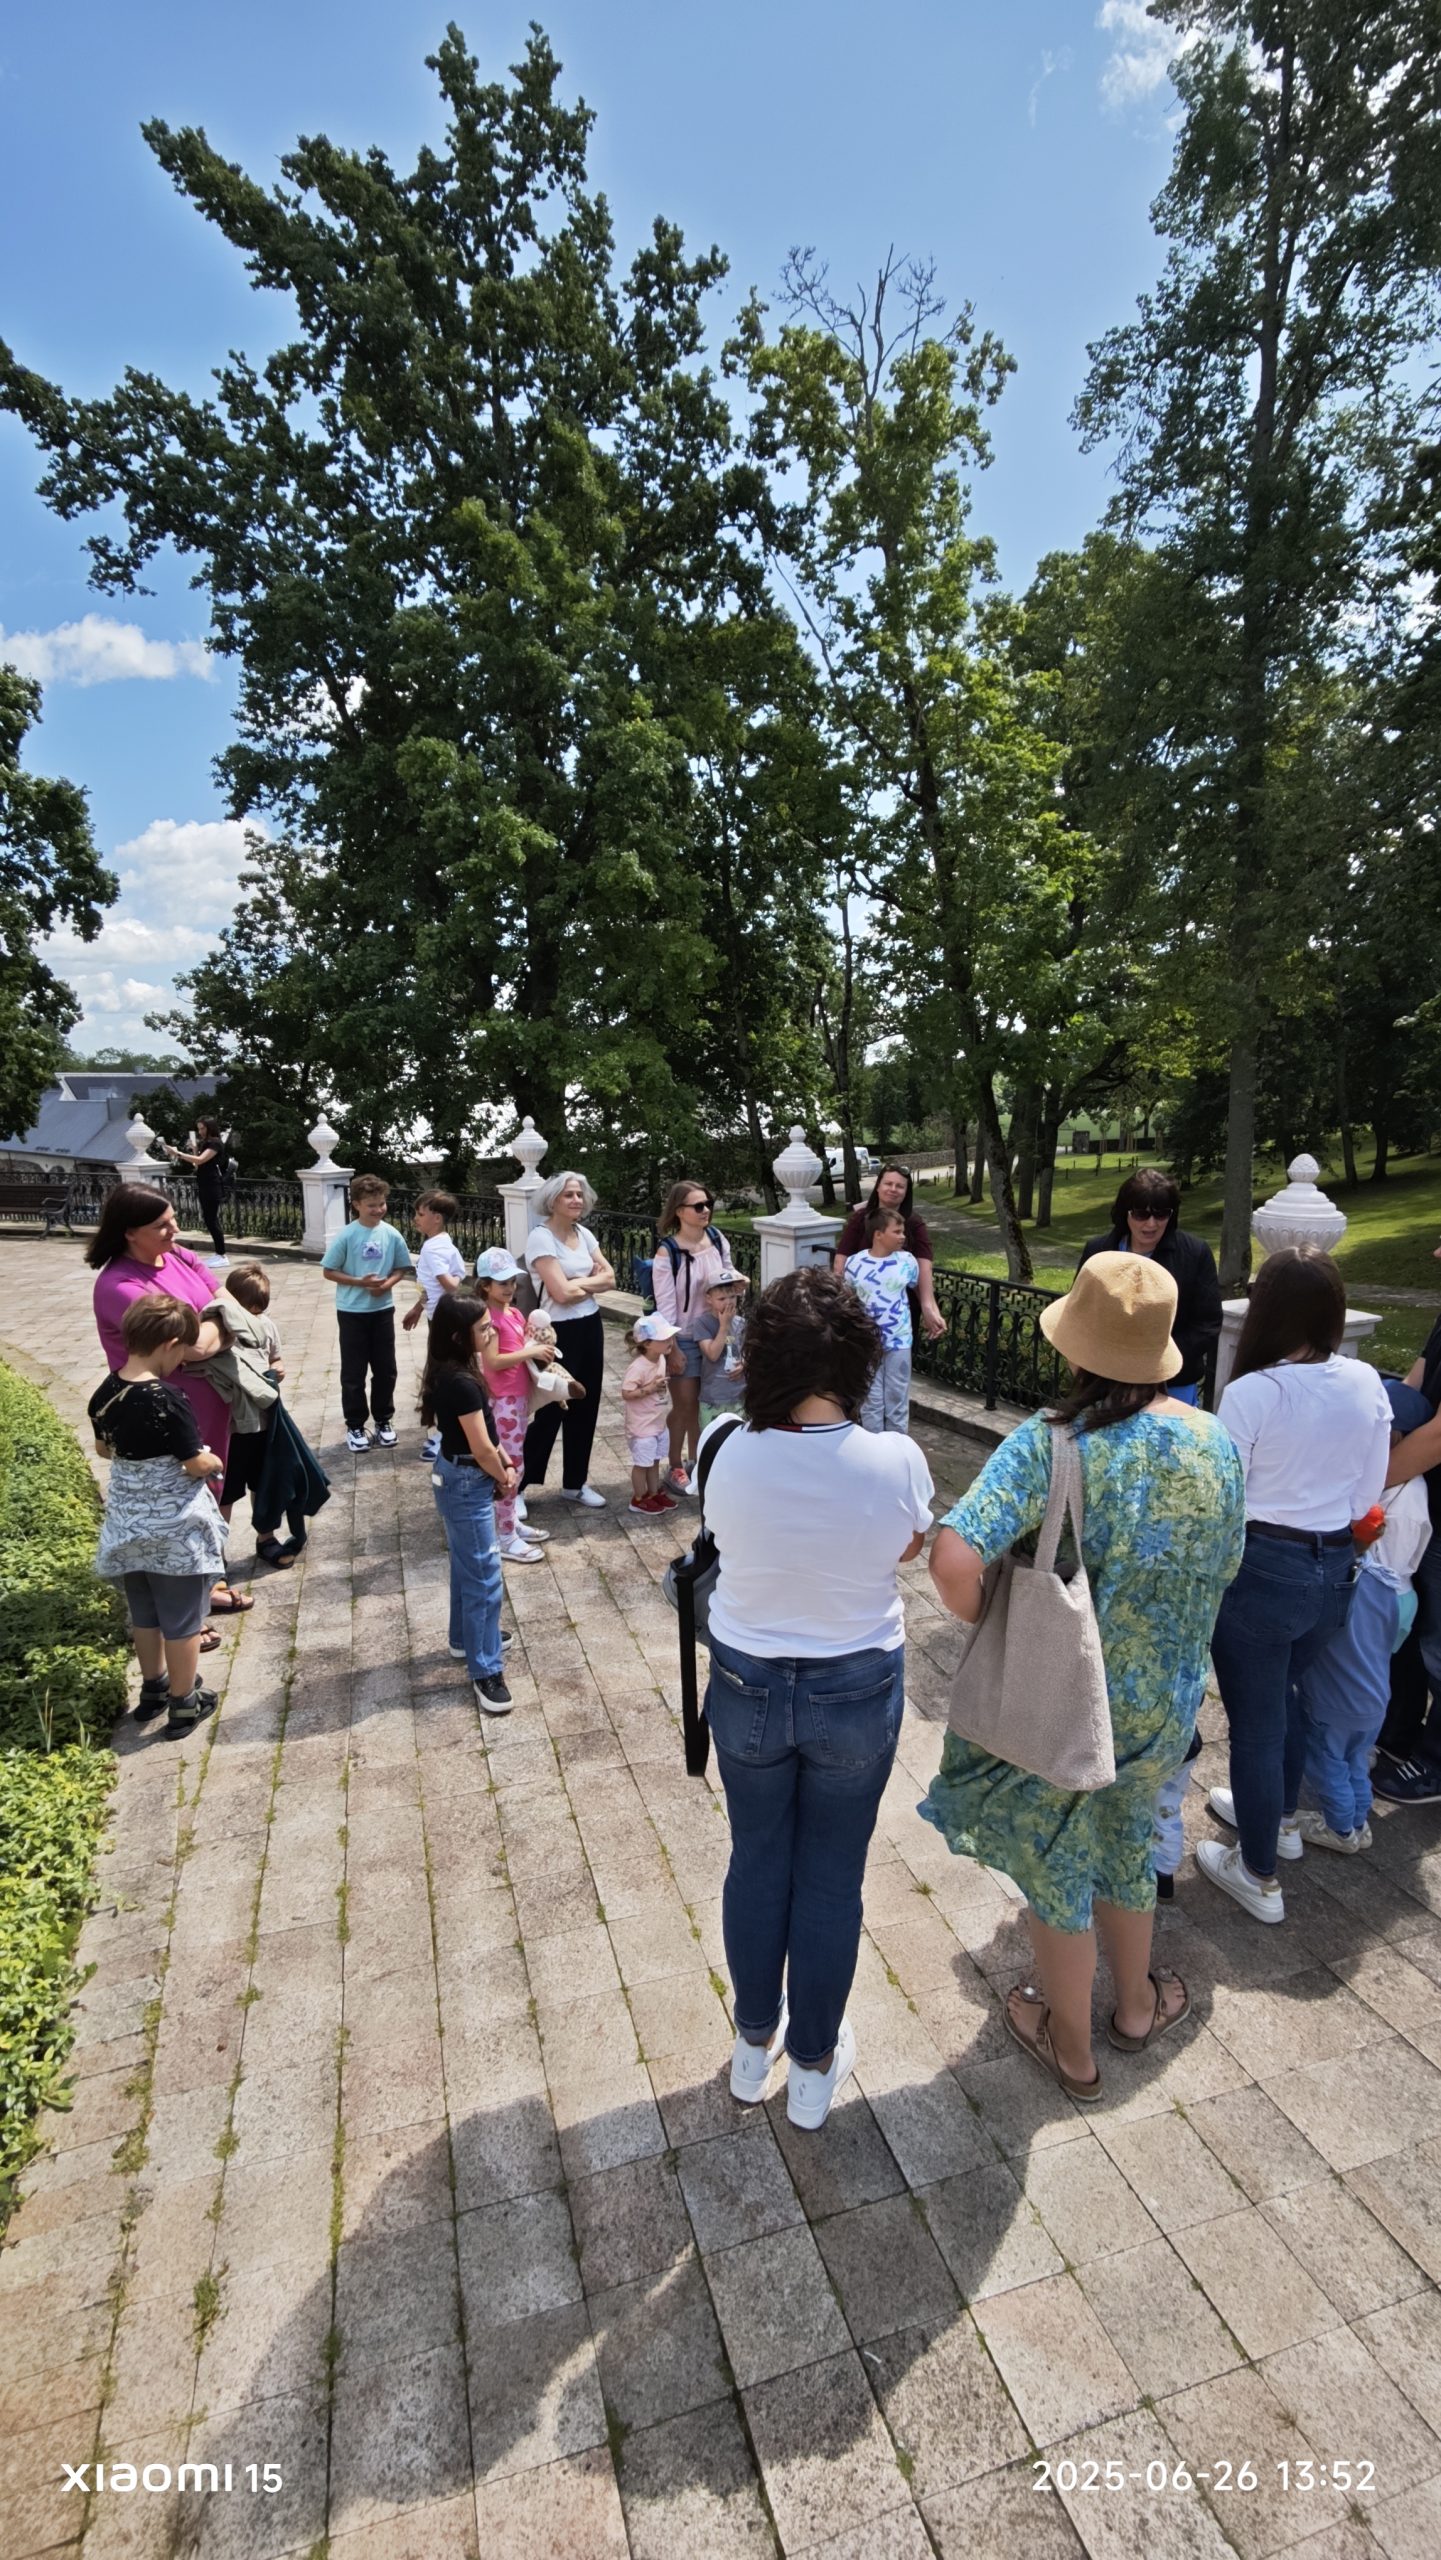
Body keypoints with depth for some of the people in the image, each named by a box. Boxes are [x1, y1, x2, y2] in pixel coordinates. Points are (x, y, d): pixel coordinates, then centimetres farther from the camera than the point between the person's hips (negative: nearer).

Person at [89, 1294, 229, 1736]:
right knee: (181, 1618, 10)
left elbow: (104, 1448, 12)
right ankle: (184, 1704, 23)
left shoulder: (106, 1392, -4)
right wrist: (215, 1462, 0)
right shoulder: (167, 1399, -26)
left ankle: (153, 1687, 40)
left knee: (144, 1613, 23)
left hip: (128, 1521, 7)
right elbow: (197, 1465, -20)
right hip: (174, 1525, -7)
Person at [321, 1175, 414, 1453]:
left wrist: (388, 1283, -13)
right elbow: (328, 1271, -6)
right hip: (352, 1312, -3)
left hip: (383, 1310, 3)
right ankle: (355, 1426, 18)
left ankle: (383, 1420, 27)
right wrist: (360, 1281, -18)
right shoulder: (346, 1236, -11)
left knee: (385, 1369, 11)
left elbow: (400, 1269, 7)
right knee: (353, 1372, 6)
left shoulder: (392, 1234, -3)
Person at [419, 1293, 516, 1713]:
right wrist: (504, 1478, -4)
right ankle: (486, 1671, 5)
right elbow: (481, 1448, -21)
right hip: (467, 1482, -10)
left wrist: (504, 1460, -2)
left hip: (457, 1476, 10)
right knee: (485, 1576, -3)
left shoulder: (452, 1372, 3)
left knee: (467, 1566, 24)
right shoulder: (461, 1383, -27)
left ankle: (465, 1638, 40)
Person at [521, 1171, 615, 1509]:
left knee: (586, 1407, 13)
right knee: (550, 1411, -1)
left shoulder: (583, 1234, 8)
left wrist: (577, 1283, -11)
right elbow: (562, 1292, -22)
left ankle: (574, 1483, 28)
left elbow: (609, 1279, 4)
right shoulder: (541, 1237, -15)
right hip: (559, 1332, -7)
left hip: (591, 1327, 7)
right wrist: (591, 1280, -6)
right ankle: (514, 1486, 13)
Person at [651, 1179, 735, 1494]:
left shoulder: (717, 1239, -3)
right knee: (685, 1404, 4)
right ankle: (675, 1468, 22)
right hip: (684, 1338, -5)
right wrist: (672, 1349, -15)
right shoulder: (667, 1252, -18)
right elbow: (665, 1305, -16)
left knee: (704, 1402, 15)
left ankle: (696, 1461, 32)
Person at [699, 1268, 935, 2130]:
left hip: (748, 1684, 1)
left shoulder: (727, 1451, -21)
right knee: (831, 1880, 19)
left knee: (757, 1864, 23)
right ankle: (814, 2065, 41)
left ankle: (754, 2044, 46)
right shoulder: (897, 1460, -23)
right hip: (858, 1691, -1)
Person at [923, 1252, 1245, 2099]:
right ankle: (1136, 2006, 54)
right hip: (1167, 1697, 4)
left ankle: (1072, 2046, 43)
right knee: (1127, 1841, 31)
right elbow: (1222, 1571, 2)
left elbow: (954, 1560, -36)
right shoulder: (1216, 1443, -11)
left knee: (1056, 1868, 21)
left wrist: (985, 1625, -16)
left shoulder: (1049, 1444, -26)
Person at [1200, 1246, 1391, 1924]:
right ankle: (1276, 1815, 51)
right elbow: (1368, 1496, 4)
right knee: (1282, 1694, 29)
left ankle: (1258, 1875, 27)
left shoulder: (1251, 1392, -22)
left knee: (1254, 1717, 11)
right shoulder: (1367, 1384, -5)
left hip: (1262, 1569, -6)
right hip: (1334, 1569, 6)